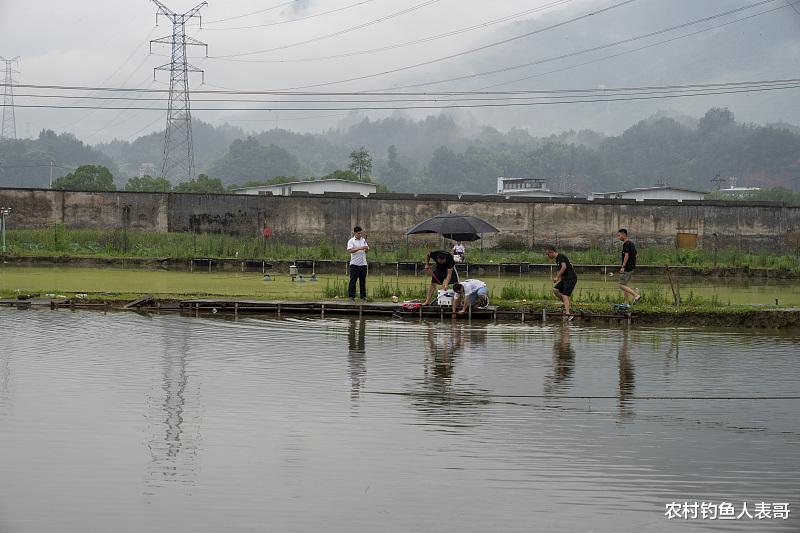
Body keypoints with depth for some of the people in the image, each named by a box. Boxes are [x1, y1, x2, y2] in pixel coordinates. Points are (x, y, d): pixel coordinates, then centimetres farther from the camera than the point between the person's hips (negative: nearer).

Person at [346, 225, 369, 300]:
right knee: (353, 280, -3)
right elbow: (349, 250, -18)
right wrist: (359, 248, -27)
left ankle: (363, 296, 11)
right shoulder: (351, 241, -4)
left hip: (363, 264, 5)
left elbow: (367, 251, 15)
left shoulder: (363, 240, 13)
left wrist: (366, 248, -9)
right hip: (354, 264, -5)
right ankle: (351, 296, 0)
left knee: (363, 280, 7)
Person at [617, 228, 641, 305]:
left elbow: (626, 255, -22)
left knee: (622, 285, -9)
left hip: (627, 268, -10)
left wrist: (623, 266, -22)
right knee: (624, 285, 13)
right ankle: (625, 302, 11)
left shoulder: (626, 244, -14)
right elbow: (635, 255, 20)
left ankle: (636, 295, -18)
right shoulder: (632, 243, 16)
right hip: (632, 267, 10)